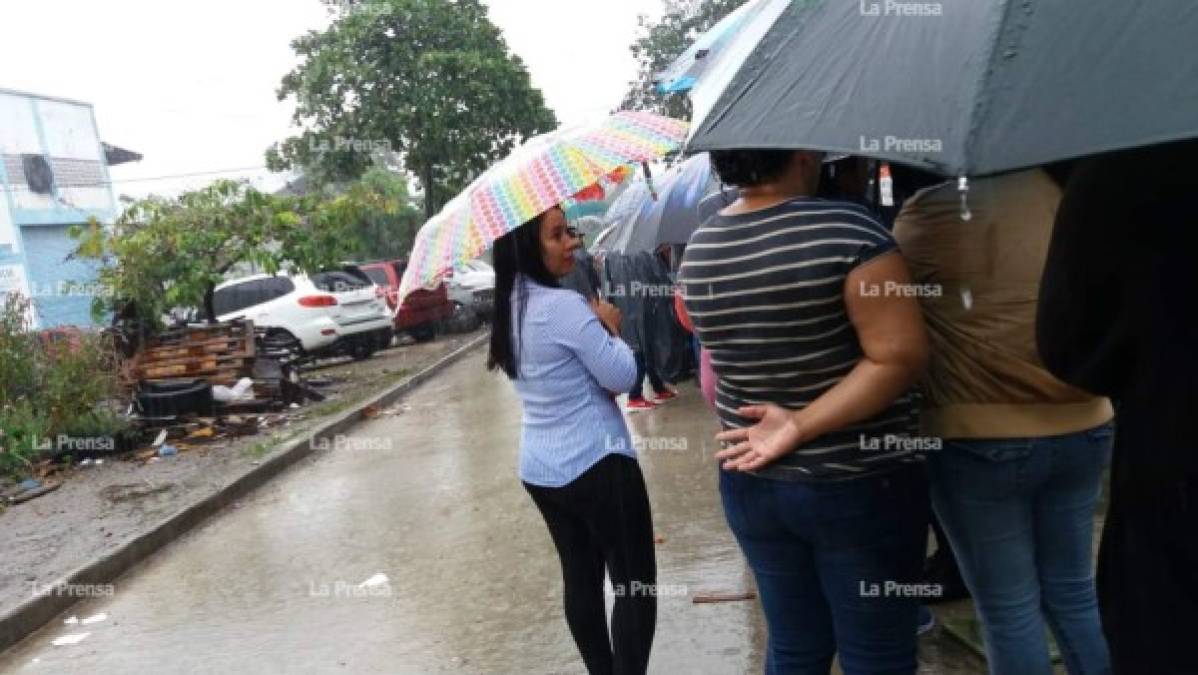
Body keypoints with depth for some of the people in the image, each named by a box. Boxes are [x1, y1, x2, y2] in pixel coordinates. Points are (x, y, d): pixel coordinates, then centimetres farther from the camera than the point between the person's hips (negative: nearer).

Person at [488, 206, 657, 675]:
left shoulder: (509, 307, 7)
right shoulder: (565, 305, -20)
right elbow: (622, 377, -16)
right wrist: (611, 327, -1)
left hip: (539, 469, 9)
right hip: (597, 466, -8)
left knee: (580, 579, 18)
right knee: (635, 586, 3)